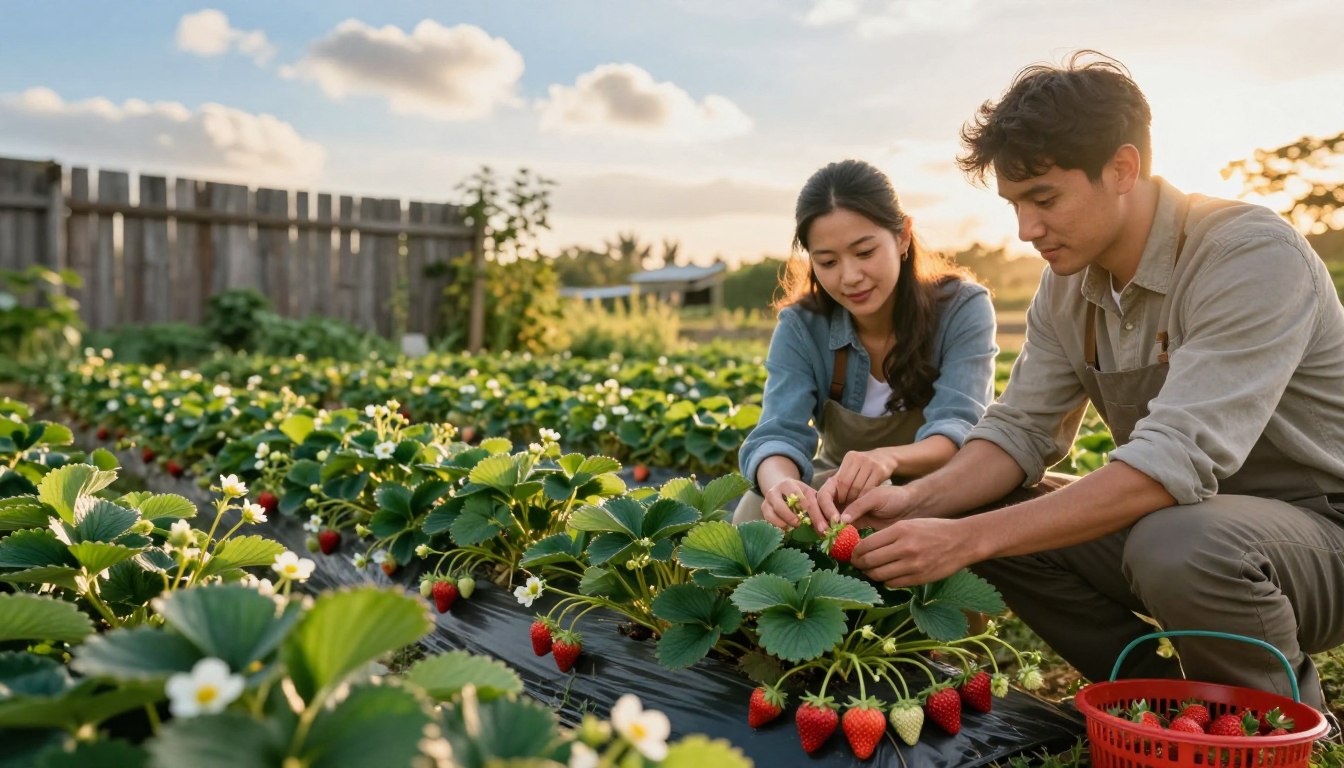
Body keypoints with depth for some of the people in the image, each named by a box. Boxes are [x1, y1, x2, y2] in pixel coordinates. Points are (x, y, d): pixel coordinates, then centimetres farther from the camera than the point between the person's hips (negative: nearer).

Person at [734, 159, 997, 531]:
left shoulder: (962, 308, -17)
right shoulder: (800, 327, -12)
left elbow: (958, 430, -29)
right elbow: (778, 434, -25)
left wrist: (889, 458, -52)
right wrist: (781, 484, -50)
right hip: (837, 490, 2)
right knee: (758, 510, -28)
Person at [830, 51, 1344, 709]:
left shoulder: (1251, 254, -25)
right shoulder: (1067, 285, -1)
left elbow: (1178, 460, -34)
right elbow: (1021, 429, 0)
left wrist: (969, 537, -37)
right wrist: (920, 499, -21)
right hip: (1172, 519, 7)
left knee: (1178, 546, -37)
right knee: (985, 515, -7)